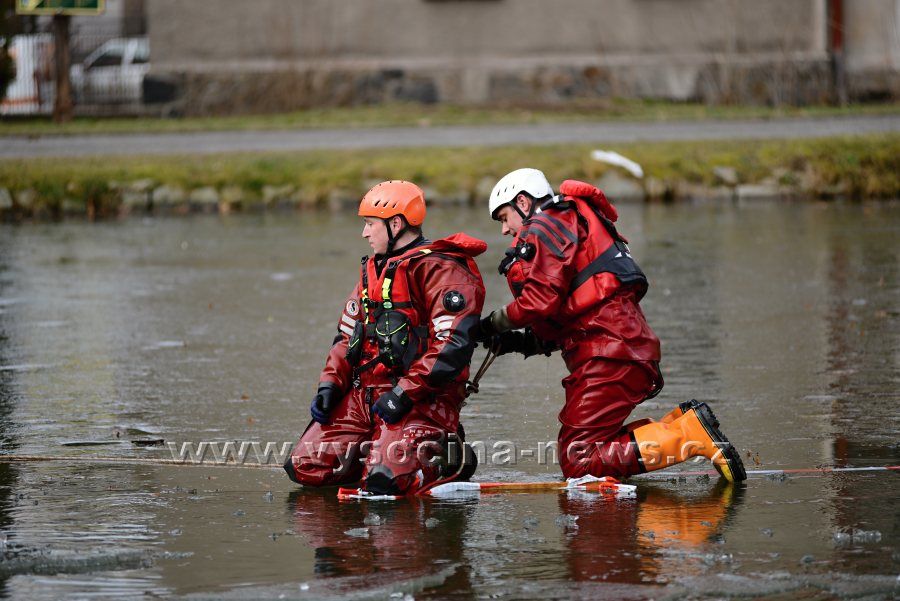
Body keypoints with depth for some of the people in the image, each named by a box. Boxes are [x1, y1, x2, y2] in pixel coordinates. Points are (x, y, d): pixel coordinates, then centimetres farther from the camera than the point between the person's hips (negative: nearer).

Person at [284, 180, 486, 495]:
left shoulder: (440, 269, -10)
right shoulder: (373, 269, 19)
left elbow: (453, 345, -19)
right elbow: (348, 335, 24)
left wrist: (405, 394, -21)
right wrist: (330, 384, 7)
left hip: (422, 398, -8)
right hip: (364, 394, 8)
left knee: (384, 481, -27)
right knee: (305, 467, -5)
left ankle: (451, 458, 1)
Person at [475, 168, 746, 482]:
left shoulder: (544, 225, 0)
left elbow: (543, 300, -13)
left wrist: (494, 322, 2)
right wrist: (520, 342, 15)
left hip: (609, 356, -10)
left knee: (578, 460, -14)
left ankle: (692, 433, -18)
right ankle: (678, 423, 2)